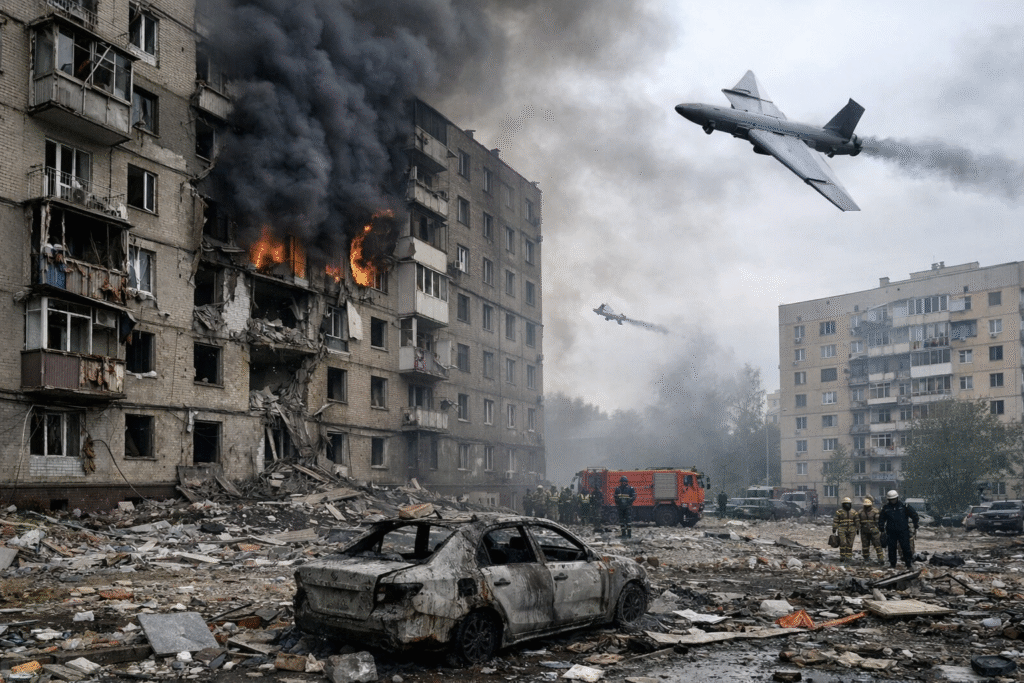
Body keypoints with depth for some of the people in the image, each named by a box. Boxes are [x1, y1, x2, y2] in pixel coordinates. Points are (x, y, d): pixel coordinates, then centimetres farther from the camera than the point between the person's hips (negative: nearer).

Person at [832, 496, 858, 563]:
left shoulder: (853, 512, 5)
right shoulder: (839, 512, -2)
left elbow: (856, 522, 10)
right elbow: (835, 521, 0)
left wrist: (857, 530, 7)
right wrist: (834, 529, -3)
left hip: (851, 530, 2)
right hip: (842, 530, -2)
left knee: (849, 544, 1)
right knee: (843, 543, -10)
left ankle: (848, 557, 8)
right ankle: (842, 556, 1)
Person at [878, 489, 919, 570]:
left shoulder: (904, 506, -1)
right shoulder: (886, 508, 5)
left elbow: (914, 515, 4)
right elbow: (881, 519, 16)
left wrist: (916, 527, 4)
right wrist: (882, 530, 14)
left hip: (903, 531, -2)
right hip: (891, 532, 2)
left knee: (906, 548, -5)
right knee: (891, 549, 4)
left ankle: (909, 564, 4)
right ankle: (892, 565, 14)